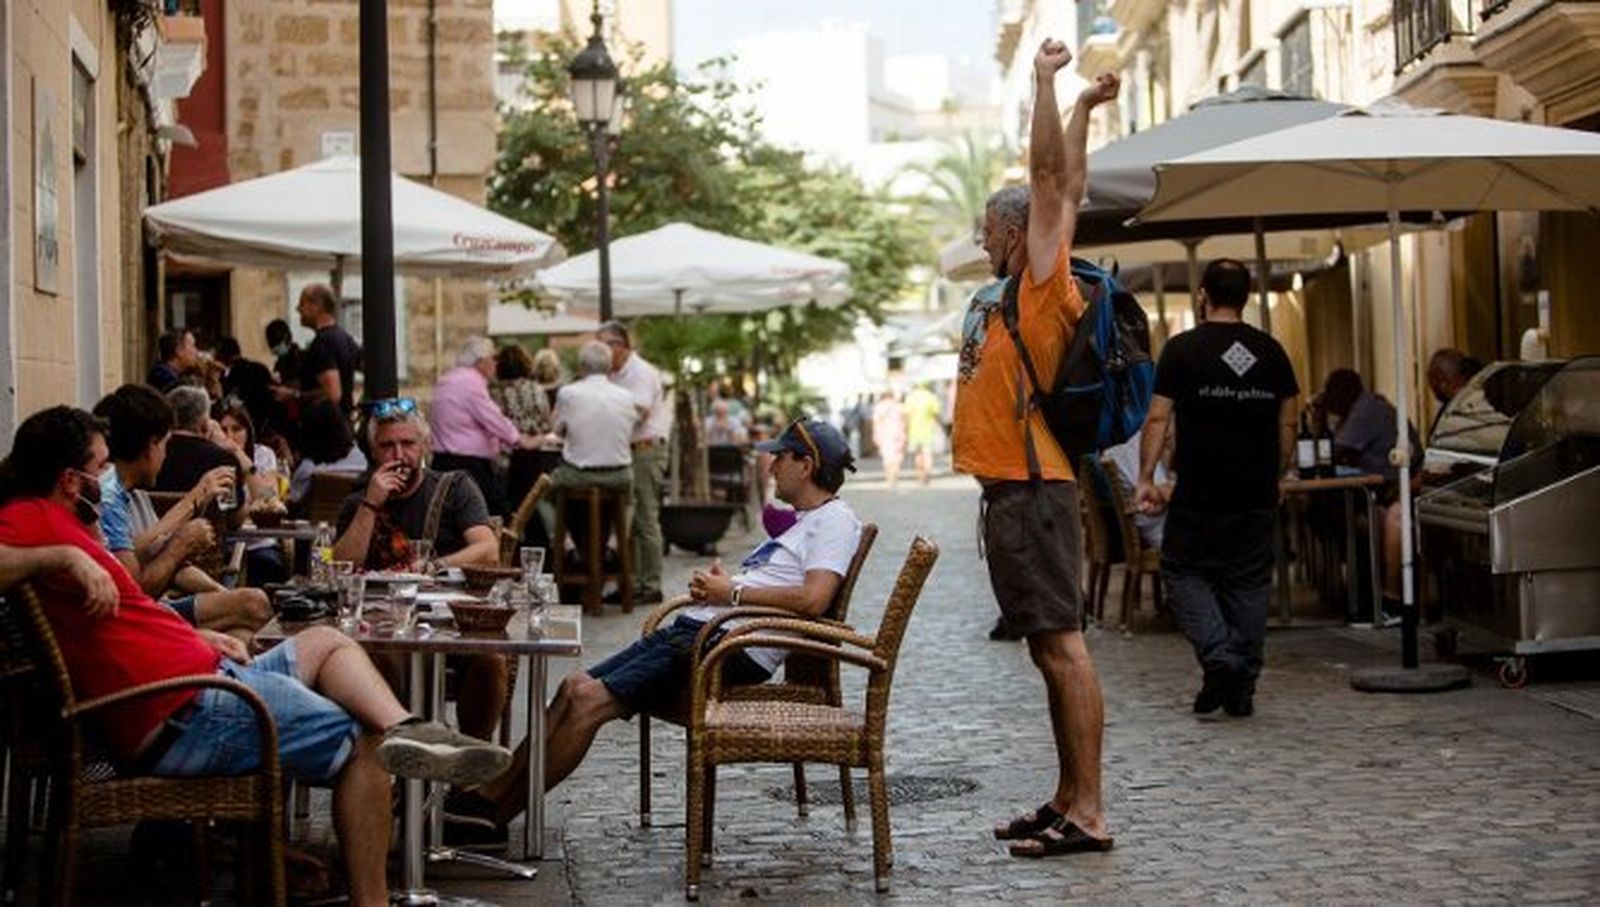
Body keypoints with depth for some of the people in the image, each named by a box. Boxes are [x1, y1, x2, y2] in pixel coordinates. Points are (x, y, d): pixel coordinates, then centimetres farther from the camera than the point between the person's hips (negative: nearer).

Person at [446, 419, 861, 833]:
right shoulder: (800, 520, 26)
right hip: (692, 628, 10)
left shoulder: (835, 520, -6)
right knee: (575, 685, 0)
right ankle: (495, 787, 0)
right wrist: (713, 582, 6)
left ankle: (494, 809, -11)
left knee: (591, 700, -17)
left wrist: (732, 592, -12)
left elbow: (813, 600, -21)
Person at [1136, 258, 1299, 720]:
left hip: (1199, 494, -4)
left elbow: (1158, 418, -8)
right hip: (1258, 493, 4)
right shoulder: (1272, 351, 7)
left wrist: (1146, 478, -4)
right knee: (1249, 583, 10)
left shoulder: (1182, 349, -5)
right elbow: (1288, 426, 9)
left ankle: (1218, 656, -11)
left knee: (1184, 571, 9)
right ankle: (1242, 688, 11)